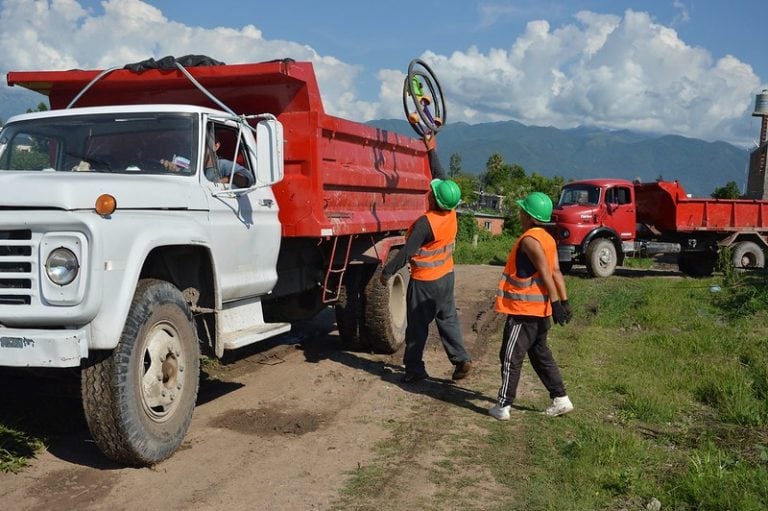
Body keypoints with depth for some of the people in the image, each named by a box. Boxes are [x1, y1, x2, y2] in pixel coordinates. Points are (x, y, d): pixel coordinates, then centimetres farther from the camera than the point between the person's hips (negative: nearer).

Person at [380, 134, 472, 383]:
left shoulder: (426, 223, -26)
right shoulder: (451, 213, -6)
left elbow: (406, 252, -22)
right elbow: (441, 176, 5)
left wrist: (387, 271, -12)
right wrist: (432, 151, 9)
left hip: (424, 280, -7)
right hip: (446, 276, 7)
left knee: (417, 325, 4)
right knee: (448, 318, 15)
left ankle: (414, 368, 10)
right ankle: (461, 359, 8)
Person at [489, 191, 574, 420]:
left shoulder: (529, 240, -17)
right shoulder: (548, 239, 9)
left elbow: (545, 273, -21)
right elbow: (556, 271, 7)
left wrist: (555, 302, -22)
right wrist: (564, 301, 7)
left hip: (524, 309, -9)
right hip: (540, 309, 9)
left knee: (510, 357, 0)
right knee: (540, 354, 18)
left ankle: (503, 406, 5)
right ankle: (560, 399, 21)